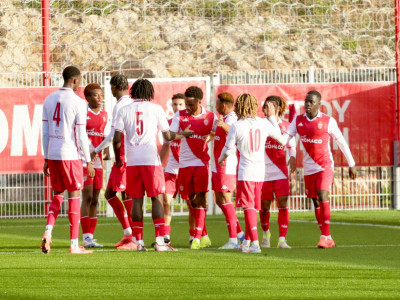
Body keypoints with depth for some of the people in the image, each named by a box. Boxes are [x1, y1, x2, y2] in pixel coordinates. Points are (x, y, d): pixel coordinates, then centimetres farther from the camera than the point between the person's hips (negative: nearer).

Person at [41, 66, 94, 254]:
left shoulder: (49, 100, 8)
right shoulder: (78, 103, -10)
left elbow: (45, 133, 11)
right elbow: (81, 136, -11)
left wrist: (46, 159, 17)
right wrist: (89, 162, -4)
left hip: (52, 155, 6)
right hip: (70, 155, -6)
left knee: (57, 195, 18)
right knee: (74, 197, 2)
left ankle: (48, 233, -3)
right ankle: (74, 245, 4)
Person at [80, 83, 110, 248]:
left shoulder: (104, 115, 13)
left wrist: (107, 151, 6)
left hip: (98, 161, 7)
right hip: (84, 160, -7)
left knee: (95, 200, 7)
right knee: (87, 197, -11)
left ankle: (91, 236, 12)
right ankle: (86, 237, -11)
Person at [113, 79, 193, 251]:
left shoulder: (124, 111, 6)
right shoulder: (155, 109, 1)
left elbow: (116, 140, 2)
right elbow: (168, 136, 5)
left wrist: (118, 159, 18)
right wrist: (183, 134, 24)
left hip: (132, 161, 2)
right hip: (151, 159, -2)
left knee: (137, 200, 6)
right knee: (157, 199, 1)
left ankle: (139, 242, 4)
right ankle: (160, 241, -8)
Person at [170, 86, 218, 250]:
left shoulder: (211, 117, 1)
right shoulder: (180, 116, 3)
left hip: (202, 162, -2)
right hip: (185, 163, 2)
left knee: (201, 198, -11)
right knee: (192, 200, 6)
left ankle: (197, 237, -14)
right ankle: (204, 236, 16)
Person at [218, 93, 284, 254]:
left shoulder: (236, 126, -10)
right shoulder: (264, 123, 1)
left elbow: (228, 150, -3)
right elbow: (278, 135, 20)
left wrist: (221, 159, 19)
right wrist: (272, 117, 32)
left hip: (245, 172, -4)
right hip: (260, 172, 4)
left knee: (249, 208, -4)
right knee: (252, 207, 16)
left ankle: (255, 243, -14)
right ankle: (246, 241, 26)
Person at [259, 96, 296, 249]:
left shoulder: (286, 126, 1)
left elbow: (291, 145, 7)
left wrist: (292, 158, -10)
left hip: (280, 172, 0)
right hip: (263, 172, 0)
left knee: (283, 204, -9)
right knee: (264, 206, 6)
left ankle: (282, 239, -6)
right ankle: (266, 234, 32)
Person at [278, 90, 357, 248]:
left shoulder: (328, 121, -7)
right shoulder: (298, 120, 4)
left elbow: (341, 142, 1)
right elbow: (285, 137, -1)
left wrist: (352, 164, 5)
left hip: (325, 165, -5)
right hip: (309, 168, 5)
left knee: (323, 197, -21)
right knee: (316, 202, 7)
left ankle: (325, 236, -19)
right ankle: (327, 239, 15)